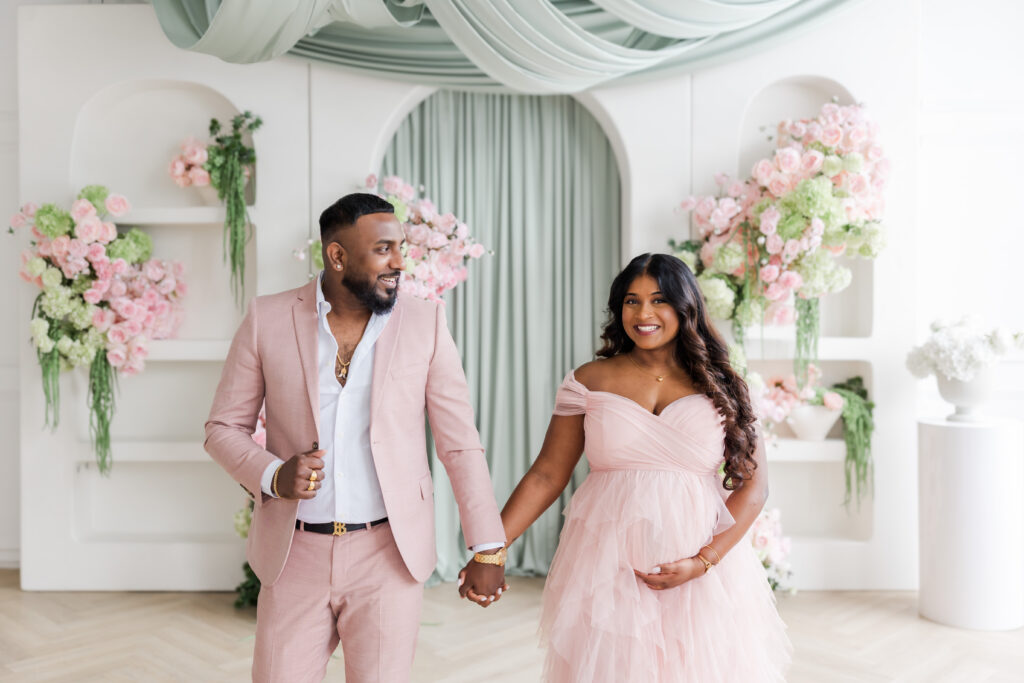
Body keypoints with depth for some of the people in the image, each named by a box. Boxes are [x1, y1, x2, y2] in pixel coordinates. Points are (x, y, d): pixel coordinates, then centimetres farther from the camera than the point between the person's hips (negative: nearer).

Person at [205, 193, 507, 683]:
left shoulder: (424, 323, -3)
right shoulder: (267, 319, -3)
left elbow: (460, 442, -2)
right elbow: (223, 427, 4)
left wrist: (488, 549, -2)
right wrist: (272, 477, -15)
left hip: (389, 554, 0)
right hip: (295, 554, 1)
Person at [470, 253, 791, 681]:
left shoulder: (719, 388, 2)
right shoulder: (589, 382, 2)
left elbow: (752, 485, 1)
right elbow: (547, 475, 1)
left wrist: (703, 562, -11)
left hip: (703, 575, 1)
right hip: (607, 568, 0)